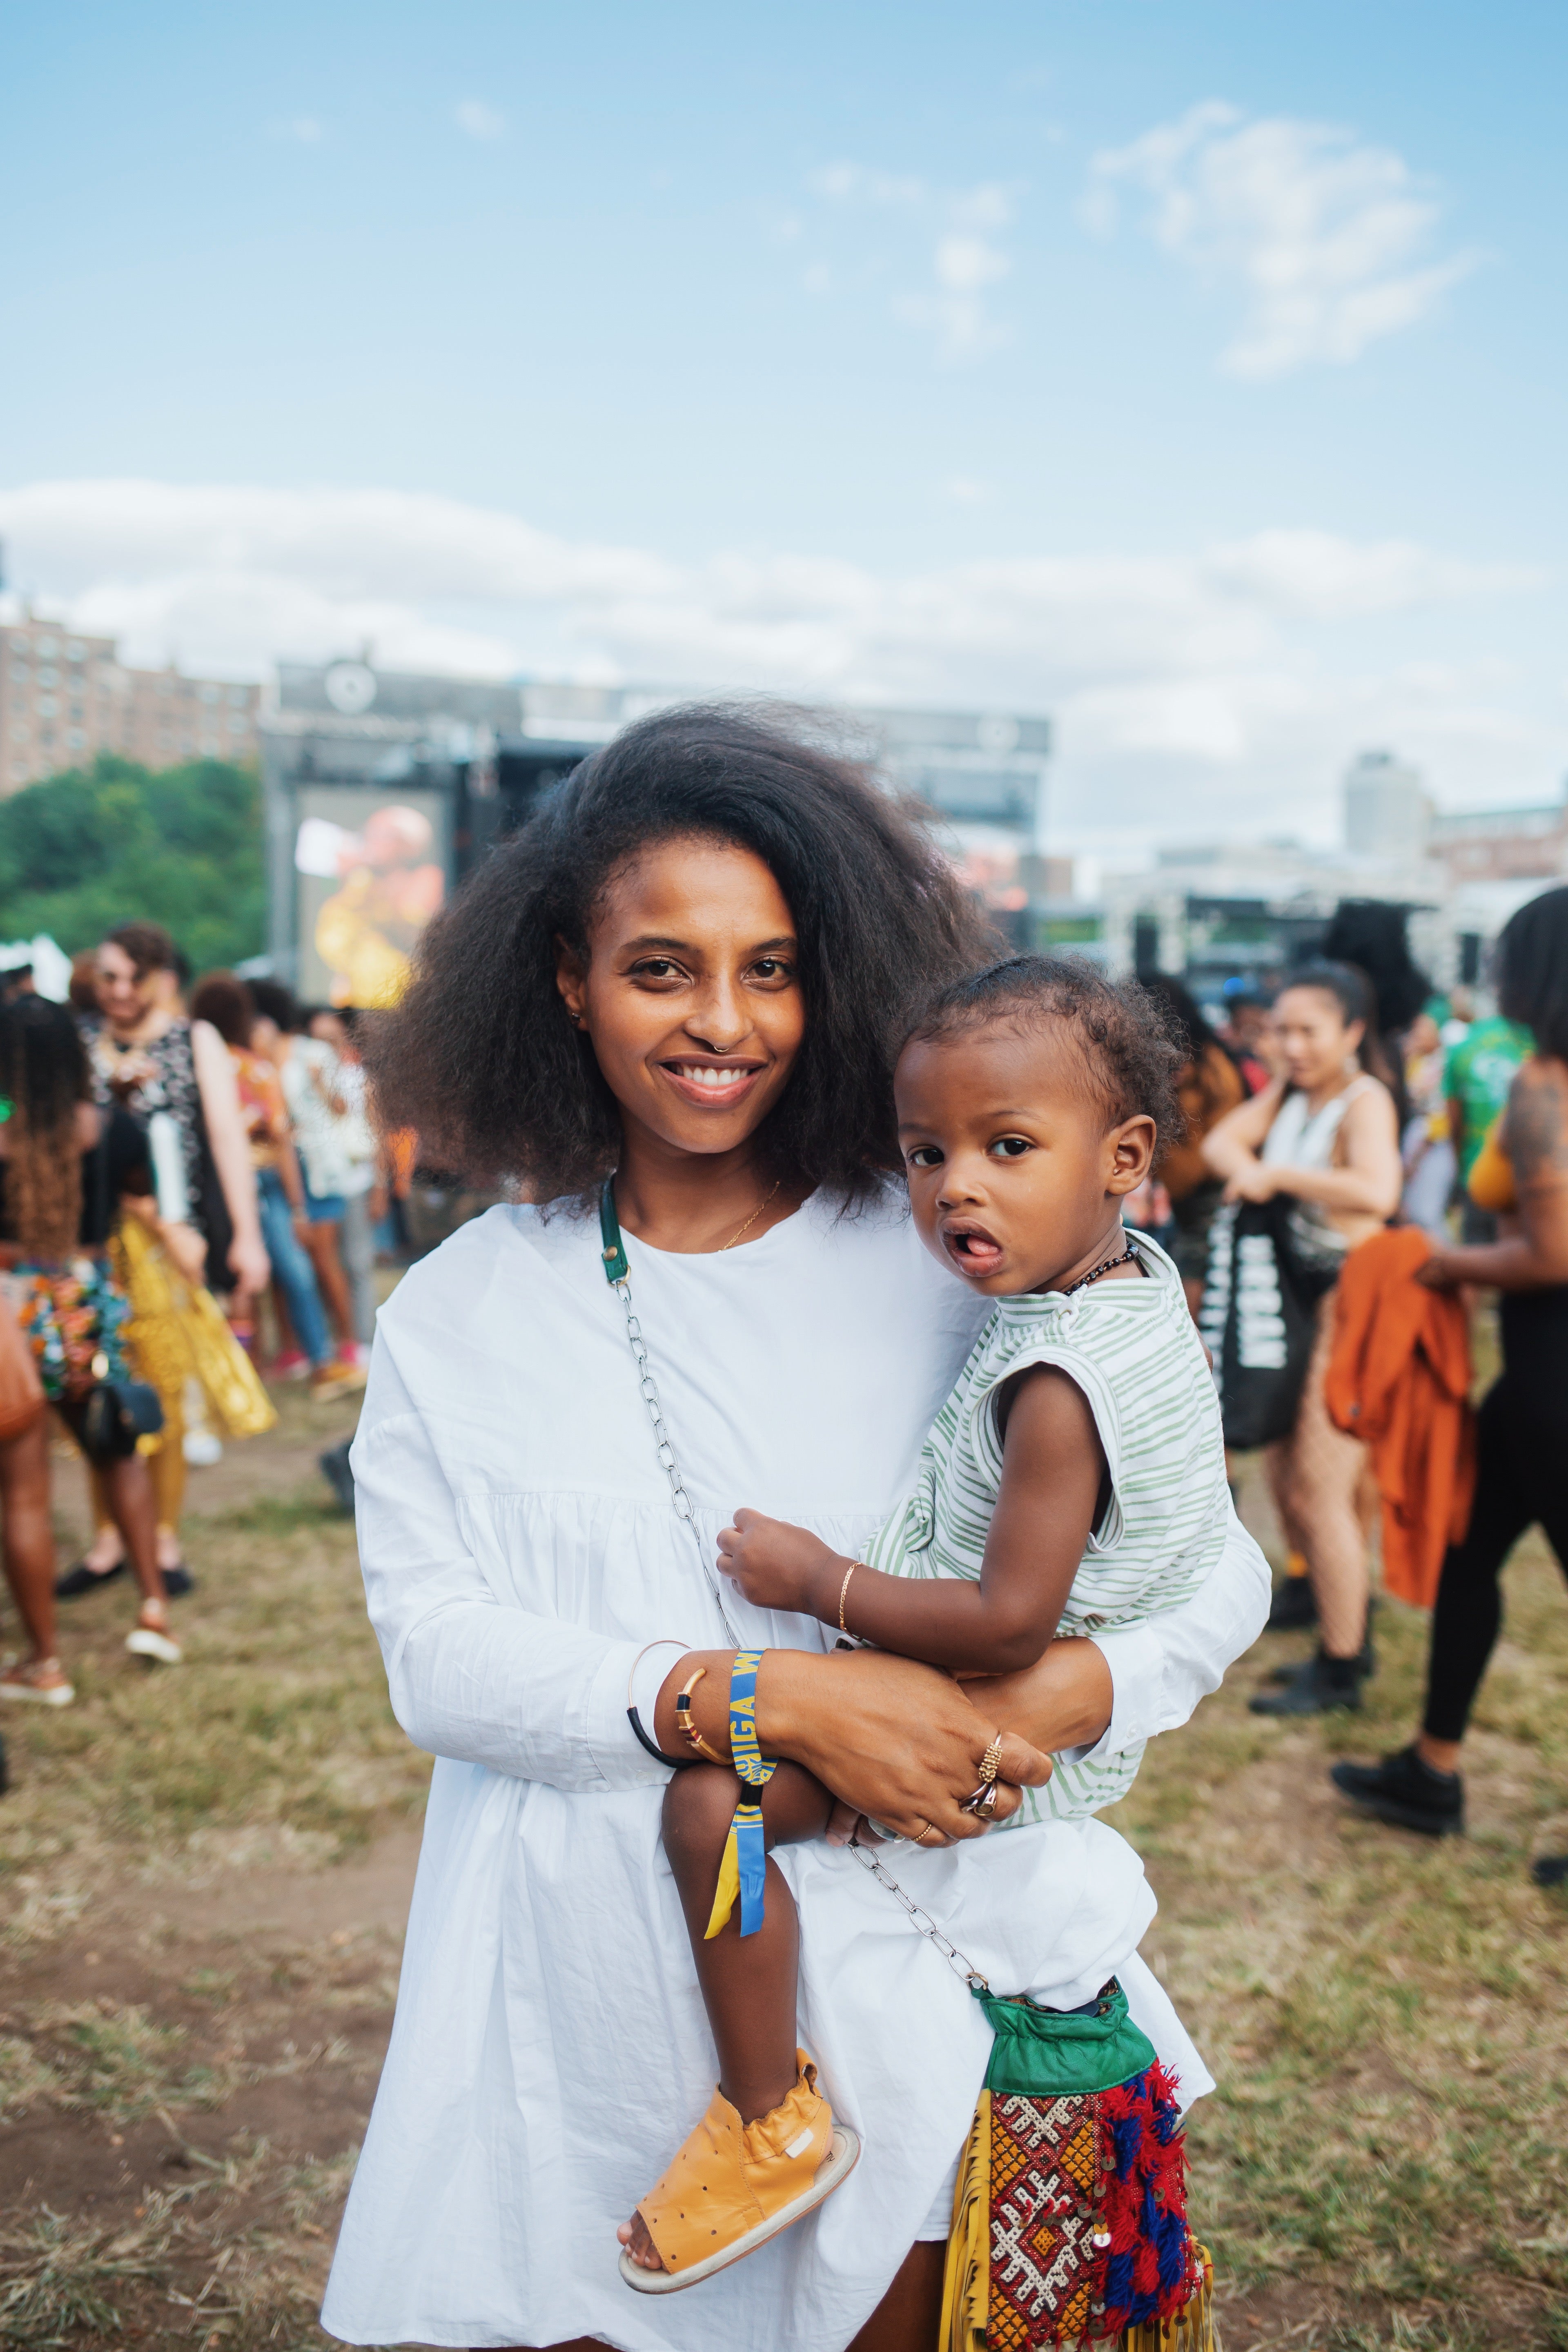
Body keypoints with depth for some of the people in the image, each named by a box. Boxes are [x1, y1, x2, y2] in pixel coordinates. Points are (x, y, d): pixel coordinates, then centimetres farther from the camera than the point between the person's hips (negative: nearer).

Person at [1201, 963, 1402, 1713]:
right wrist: (1248, 1172, -19)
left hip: (1348, 1304, -8)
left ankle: (1340, 1672, 10)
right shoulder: (1289, 1092, 9)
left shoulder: (1364, 1100, -16)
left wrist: (1276, 1175, -25)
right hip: (1290, 1298, 8)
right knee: (1286, 1481, 15)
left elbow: (1377, 1192, -33)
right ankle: (1345, 1627, 31)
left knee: (1319, 1491, -4)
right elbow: (1220, 1141, 2)